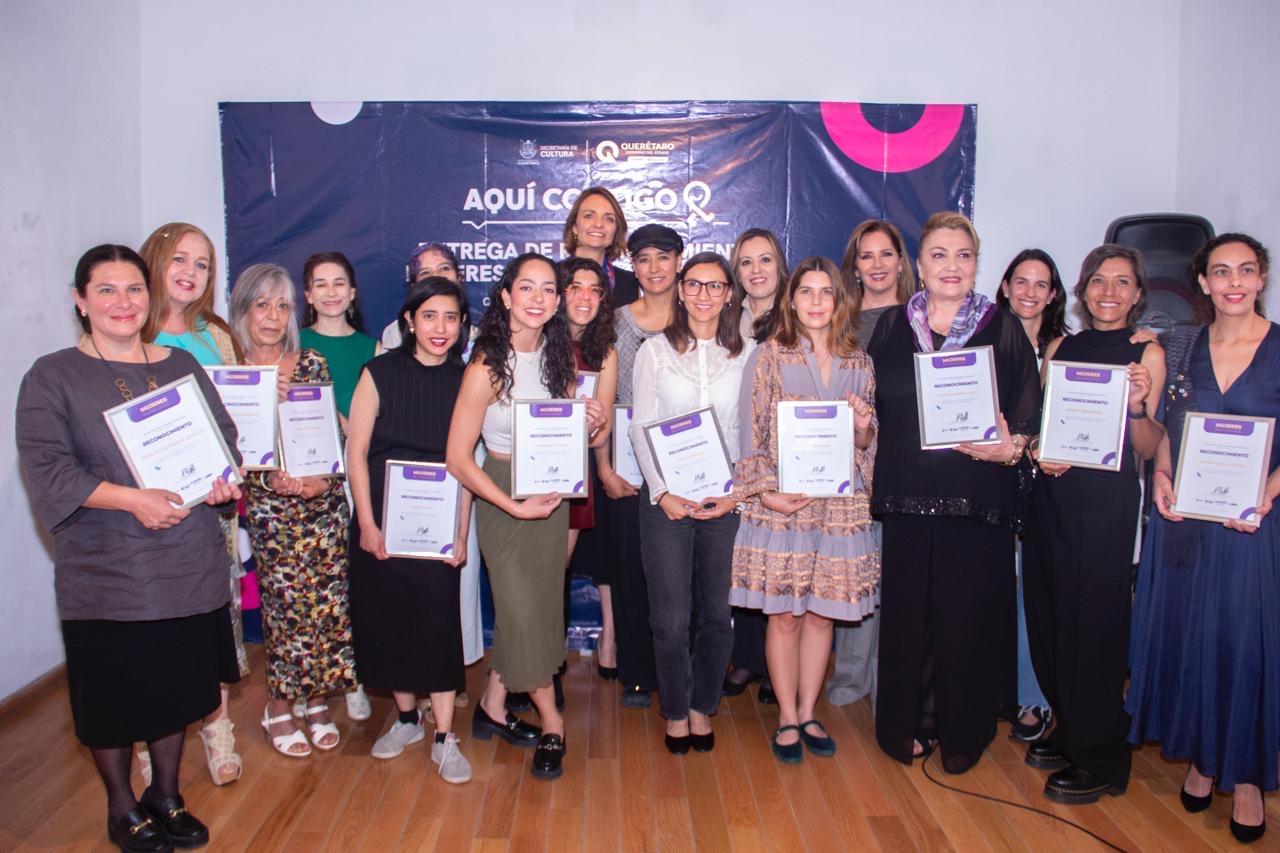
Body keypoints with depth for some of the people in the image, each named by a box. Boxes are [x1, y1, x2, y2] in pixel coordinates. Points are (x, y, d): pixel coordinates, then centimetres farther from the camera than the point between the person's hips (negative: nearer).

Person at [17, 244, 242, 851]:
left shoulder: (182, 366, 10)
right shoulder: (51, 378, -2)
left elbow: (224, 435, 12)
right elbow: (46, 466, -12)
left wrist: (222, 478, -11)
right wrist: (132, 499, -24)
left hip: (187, 564, 3)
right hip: (104, 570, -3)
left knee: (176, 687, 14)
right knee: (113, 696, 8)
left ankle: (166, 797, 35)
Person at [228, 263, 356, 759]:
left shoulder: (313, 365, 6)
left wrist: (326, 480, -9)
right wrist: (269, 479, -16)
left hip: (325, 504, 2)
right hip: (269, 509, -2)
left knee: (328, 604, 3)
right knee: (286, 606, -1)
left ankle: (317, 703, 22)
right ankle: (278, 709, 19)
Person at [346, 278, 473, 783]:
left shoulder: (464, 380, 2)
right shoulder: (380, 373, -2)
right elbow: (356, 451, -3)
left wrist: (462, 532, -2)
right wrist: (367, 523, -8)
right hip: (382, 519, 0)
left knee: (439, 620, -3)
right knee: (388, 619, 8)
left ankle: (444, 737, 8)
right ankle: (406, 718, 28)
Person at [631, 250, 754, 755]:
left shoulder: (748, 354, 5)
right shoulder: (655, 351, 4)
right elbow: (640, 429, 1)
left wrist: (737, 493, -7)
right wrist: (662, 493, -9)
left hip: (727, 501, 1)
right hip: (666, 499, 0)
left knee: (718, 613, 7)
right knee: (671, 617, 2)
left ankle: (703, 707, 27)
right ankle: (676, 711, 22)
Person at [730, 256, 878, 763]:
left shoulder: (859, 363, 9)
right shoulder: (768, 358, 0)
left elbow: (870, 446, 14)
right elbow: (750, 434, -3)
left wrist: (864, 431, -9)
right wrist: (764, 491, -13)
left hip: (840, 507, 3)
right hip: (781, 507, -3)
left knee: (821, 614, 10)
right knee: (784, 616, 3)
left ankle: (808, 713, 26)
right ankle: (787, 718, 19)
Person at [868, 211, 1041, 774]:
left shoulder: (1003, 330, 3)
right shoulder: (891, 328, 8)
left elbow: (1030, 412, 1)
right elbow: (874, 405, 13)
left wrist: (1012, 446, -16)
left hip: (978, 497, -1)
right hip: (909, 494, 1)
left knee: (970, 613, 4)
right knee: (909, 611, 6)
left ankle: (963, 730, 22)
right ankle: (907, 724, 24)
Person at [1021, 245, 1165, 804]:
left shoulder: (1147, 354, -1)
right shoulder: (1060, 348, 10)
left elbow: (1148, 450, -4)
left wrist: (1138, 406, -22)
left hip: (1108, 501, -5)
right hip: (1053, 495, 5)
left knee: (1094, 622, 0)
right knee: (1049, 617, 10)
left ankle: (1100, 761, 14)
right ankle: (1069, 730, 30)